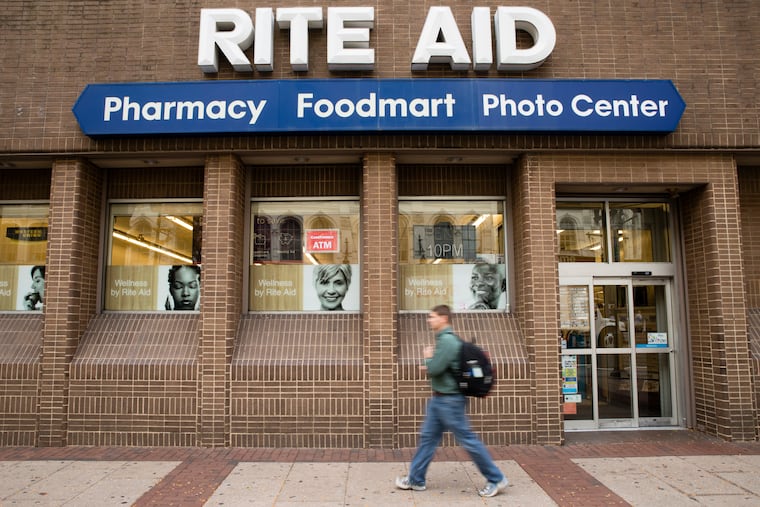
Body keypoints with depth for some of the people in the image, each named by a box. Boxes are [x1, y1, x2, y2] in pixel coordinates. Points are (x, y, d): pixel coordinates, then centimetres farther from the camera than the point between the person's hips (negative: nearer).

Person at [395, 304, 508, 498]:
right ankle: (416, 479, 23)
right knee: (427, 437, 13)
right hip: (439, 399, 10)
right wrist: (431, 363, 3)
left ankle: (496, 479, 14)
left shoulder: (447, 340, -21)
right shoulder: (444, 339, 10)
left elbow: (434, 369, -25)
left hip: (450, 400, -10)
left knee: (468, 440, 0)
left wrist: (428, 357, -5)